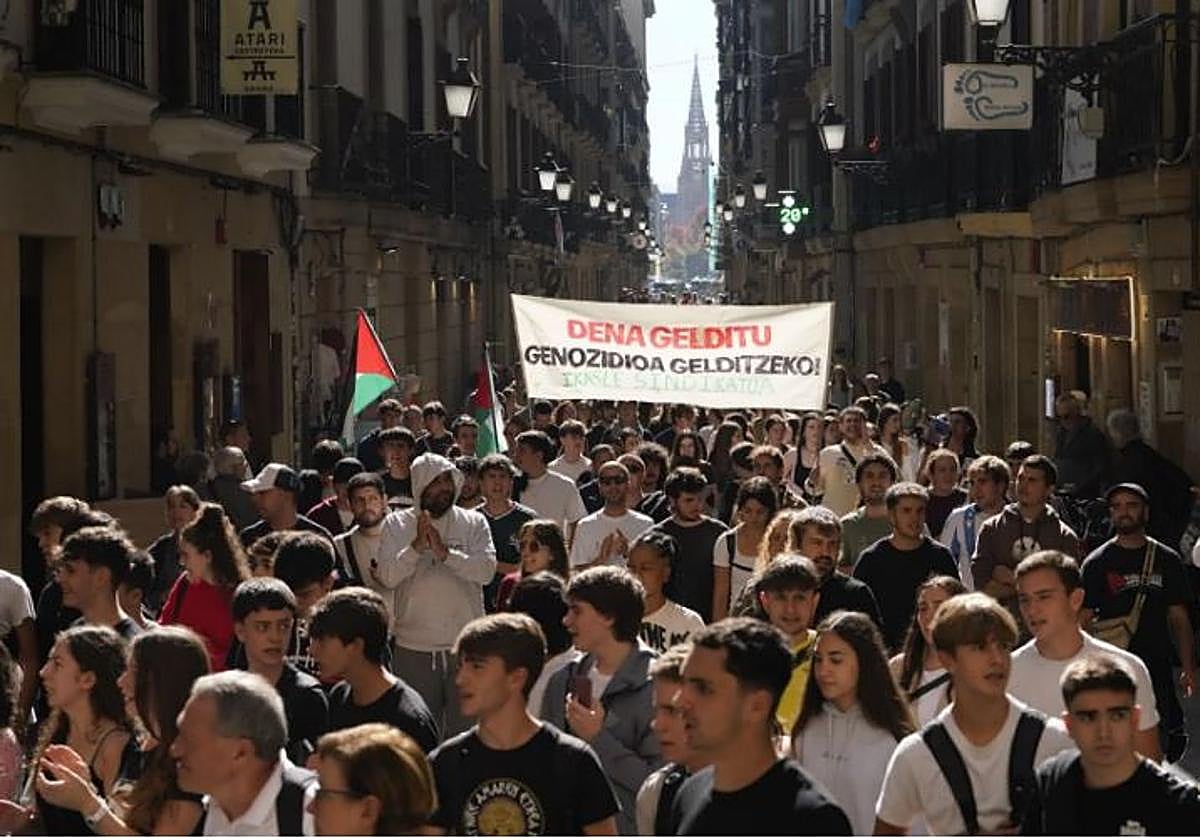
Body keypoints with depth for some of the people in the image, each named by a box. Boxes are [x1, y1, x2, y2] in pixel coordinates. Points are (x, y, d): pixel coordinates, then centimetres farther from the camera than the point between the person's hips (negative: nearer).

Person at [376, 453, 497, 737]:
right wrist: (417, 546, -20)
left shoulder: (474, 522, 3)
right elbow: (387, 577, -8)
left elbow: (486, 570, -10)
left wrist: (445, 551, -20)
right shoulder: (396, 524, 3)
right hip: (414, 649, 0)